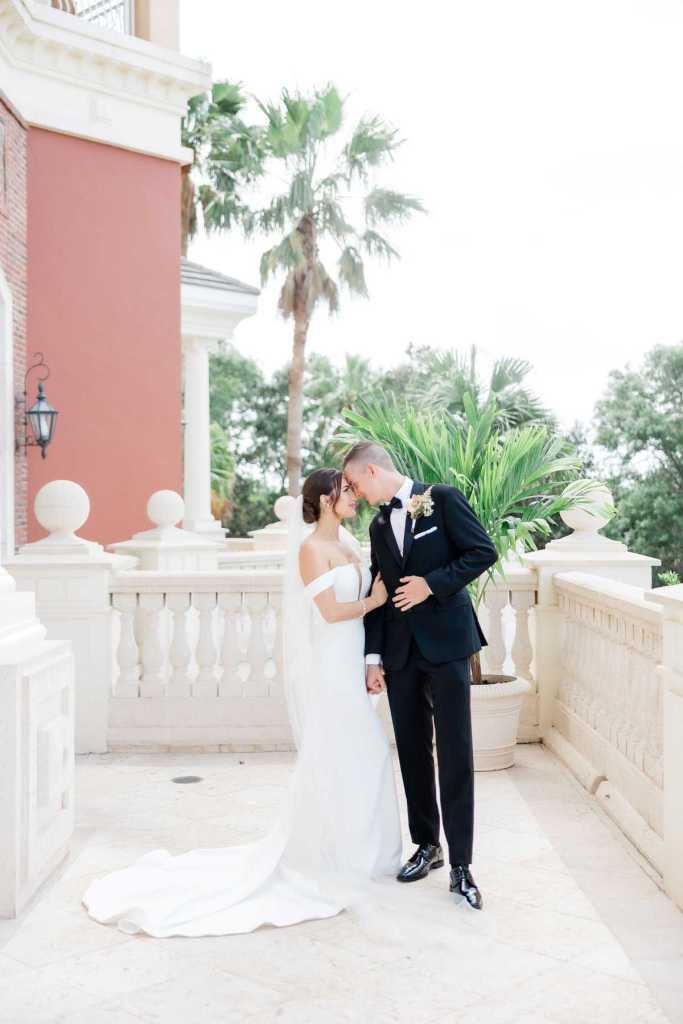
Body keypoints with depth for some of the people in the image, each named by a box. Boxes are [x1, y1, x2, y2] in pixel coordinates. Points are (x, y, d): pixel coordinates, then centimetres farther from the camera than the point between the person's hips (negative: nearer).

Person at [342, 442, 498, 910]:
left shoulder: (443, 498, -3)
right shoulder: (379, 525, 14)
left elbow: (484, 551, -8)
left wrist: (432, 583, -14)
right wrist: (374, 657, 5)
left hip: (445, 644, -6)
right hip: (401, 653, 6)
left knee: (454, 754, -5)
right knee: (413, 753, 10)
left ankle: (461, 864, 0)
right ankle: (427, 845, 24)